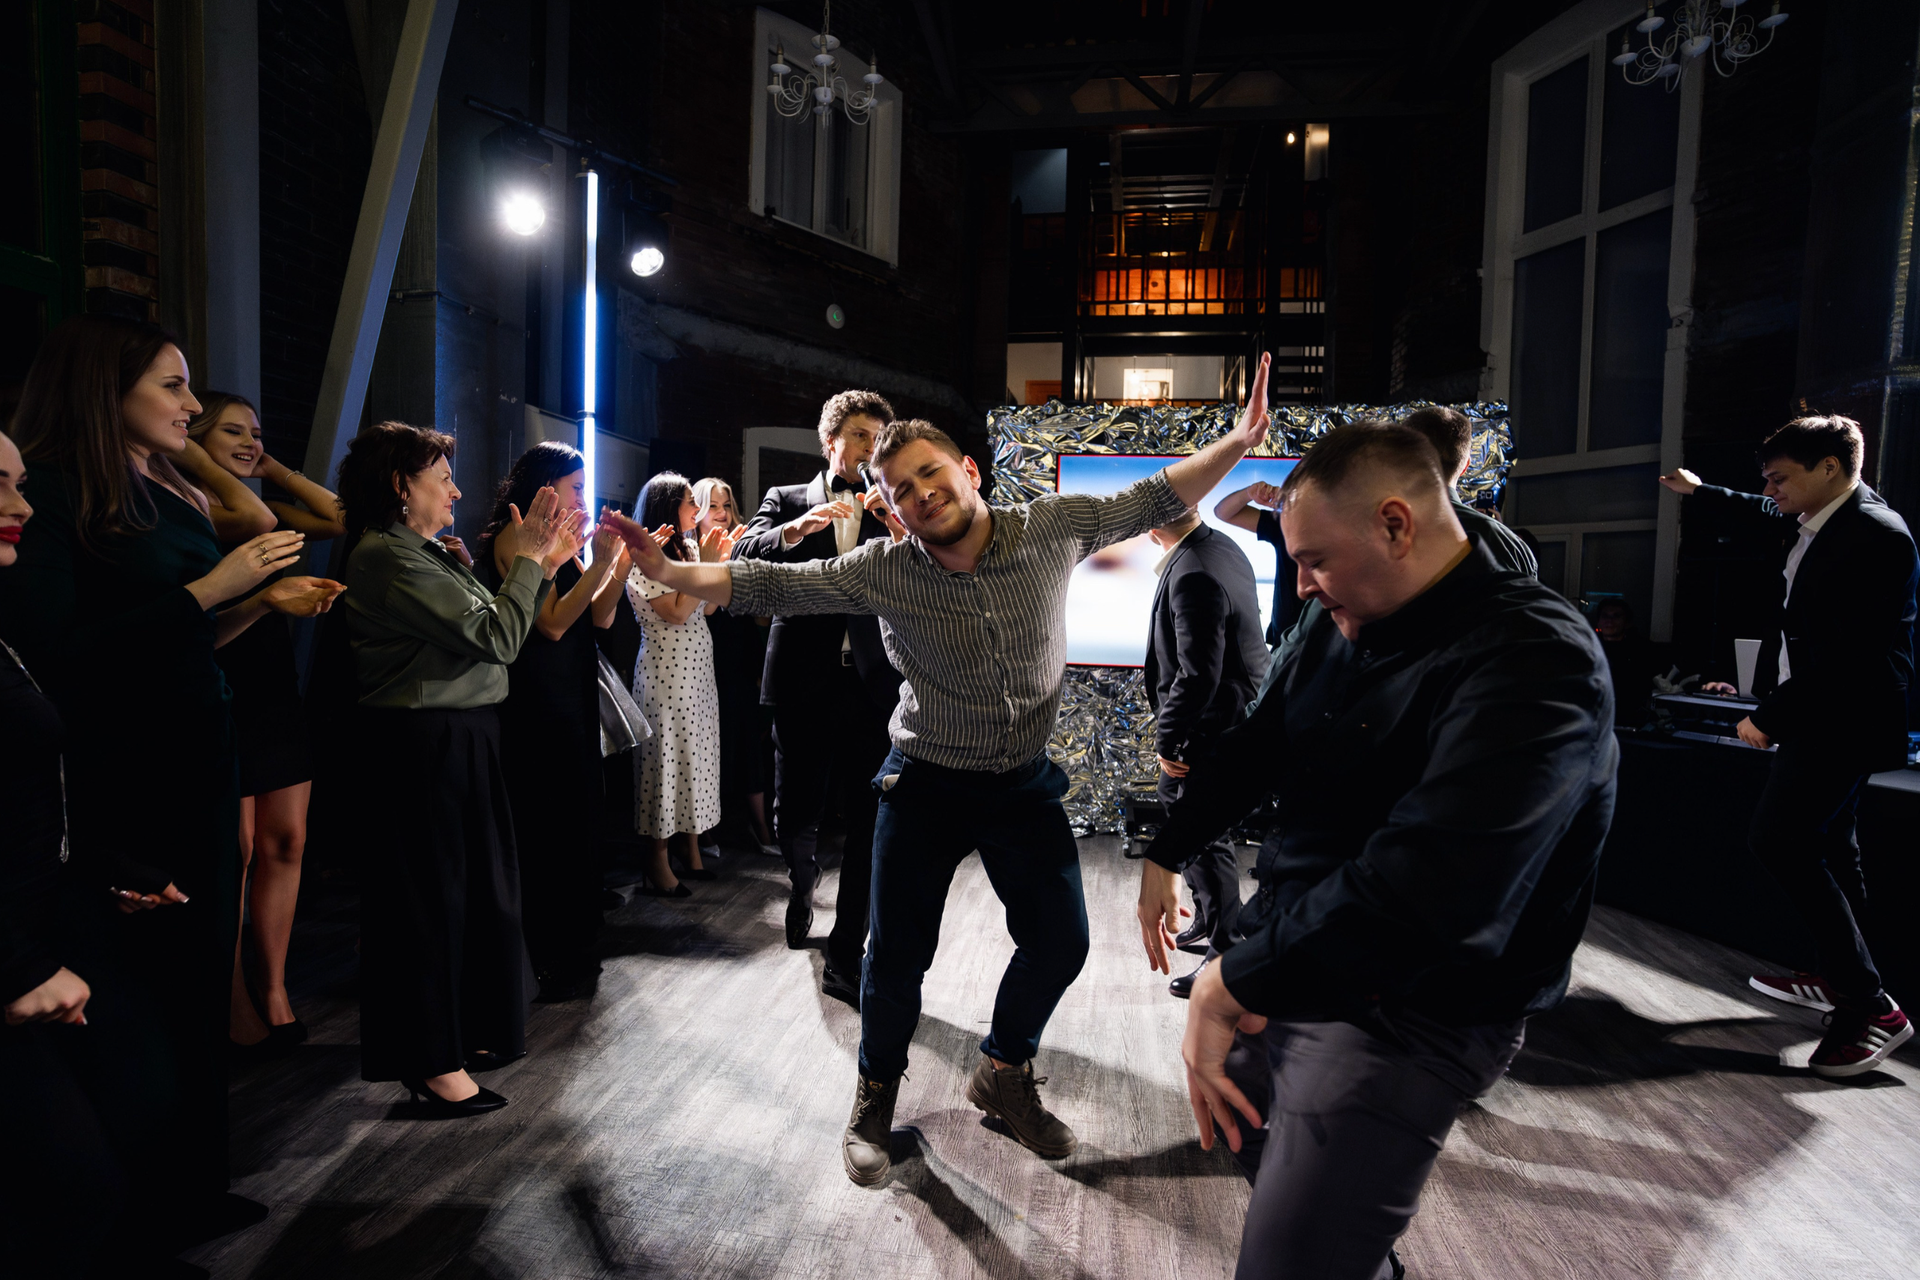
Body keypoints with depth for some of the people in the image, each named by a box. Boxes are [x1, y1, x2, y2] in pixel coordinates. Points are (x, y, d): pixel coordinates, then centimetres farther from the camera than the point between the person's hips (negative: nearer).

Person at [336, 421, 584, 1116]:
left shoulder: (425, 551, 13)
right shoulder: (386, 556, -17)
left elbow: (488, 633, 11)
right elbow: (496, 638, -21)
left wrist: (544, 564, 5)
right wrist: (526, 558, -12)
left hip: (461, 740, 10)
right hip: (421, 747, -10)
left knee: (468, 887, 18)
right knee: (428, 896, 1)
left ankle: (460, 1032, 34)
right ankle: (431, 1064, 16)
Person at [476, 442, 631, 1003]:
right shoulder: (514, 538, -10)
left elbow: (598, 618, 7)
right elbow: (553, 622, -19)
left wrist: (618, 562, -5)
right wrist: (600, 563, -21)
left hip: (570, 701, 9)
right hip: (534, 708, -8)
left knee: (568, 828, 13)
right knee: (543, 832, -2)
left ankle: (569, 954, 25)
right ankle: (543, 967, 10)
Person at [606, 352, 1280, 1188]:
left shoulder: (1053, 528, -12)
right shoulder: (881, 571, -15)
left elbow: (1156, 498, -5)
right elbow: (766, 585, -14)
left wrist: (1238, 442, -16)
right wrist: (665, 571, -24)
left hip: (1025, 780, 2)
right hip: (926, 781, -2)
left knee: (1059, 940, 7)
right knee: (898, 955, 4)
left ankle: (1003, 1073, 35)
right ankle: (875, 1094, 33)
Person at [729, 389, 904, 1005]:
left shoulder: (891, 512, 13)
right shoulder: (788, 501, 10)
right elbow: (744, 555, -7)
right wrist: (798, 527, -23)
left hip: (870, 684, 1)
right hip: (803, 681, 0)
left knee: (866, 825, -2)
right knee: (795, 815, 7)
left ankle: (845, 960, 8)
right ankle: (803, 885, 42)